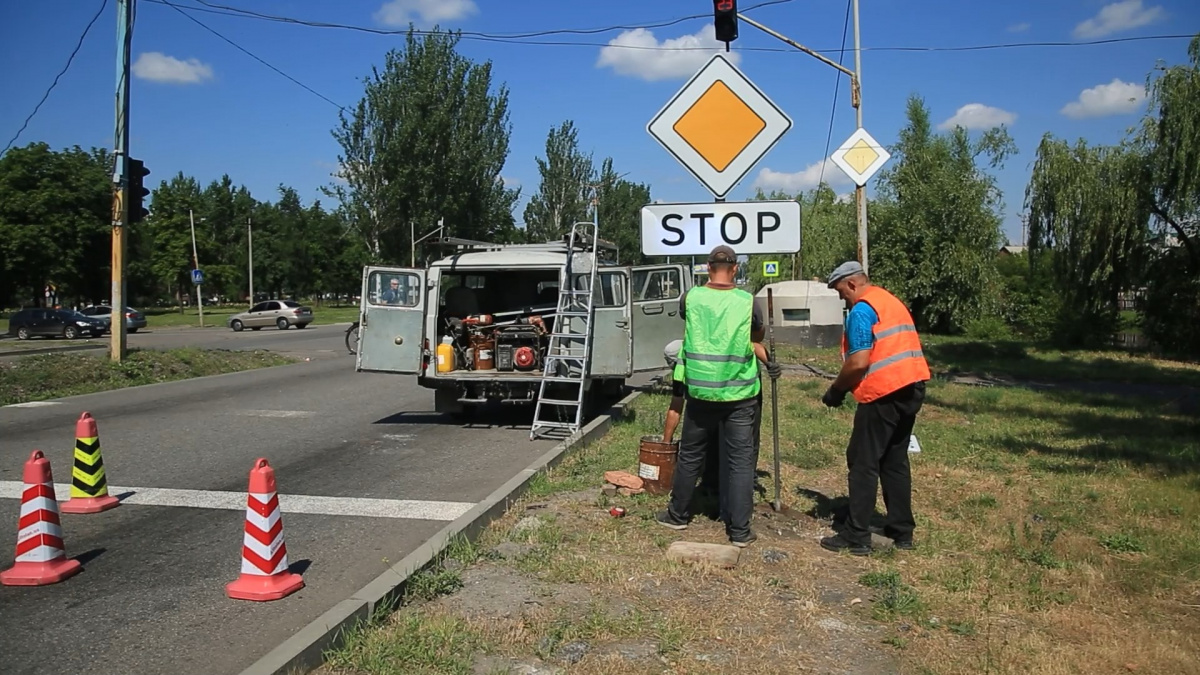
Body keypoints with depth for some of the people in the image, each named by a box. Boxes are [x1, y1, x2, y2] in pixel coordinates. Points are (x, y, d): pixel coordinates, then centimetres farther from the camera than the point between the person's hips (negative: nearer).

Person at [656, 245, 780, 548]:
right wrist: (767, 361, 32)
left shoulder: (691, 298, -3)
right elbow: (757, 338, 13)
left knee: (690, 455, 15)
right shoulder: (747, 302, -5)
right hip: (738, 393, -1)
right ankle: (739, 530, 7)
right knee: (740, 460, 4)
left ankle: (678, 515, 29)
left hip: (700, 391, 2)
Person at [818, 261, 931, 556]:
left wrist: (836, 390, -3)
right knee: (895, 461, 16)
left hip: (884, 394, -9)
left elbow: (858, 362, -18)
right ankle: (902, 531, 22)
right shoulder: (892, 301, 18)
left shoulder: (862, 310, -10)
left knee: (863, 463, -2)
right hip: (911, 388, 9)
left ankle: (857, 536, 1)